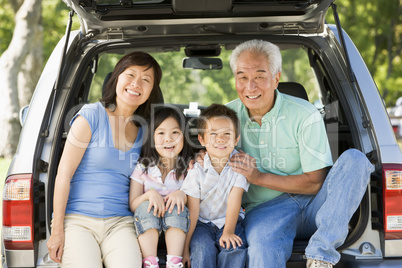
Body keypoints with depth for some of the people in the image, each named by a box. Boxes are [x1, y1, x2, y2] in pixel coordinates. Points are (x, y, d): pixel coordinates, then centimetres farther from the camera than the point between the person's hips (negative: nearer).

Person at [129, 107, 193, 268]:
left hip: (177, 228, 0)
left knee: (177, 207, -29)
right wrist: (150, 194, -20)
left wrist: (183, 194, -22)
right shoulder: (143, 167, 3)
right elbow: (132, 205, 0)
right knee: (145, 206, -28)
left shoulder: (189, 167, 2)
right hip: (147, 225, 1)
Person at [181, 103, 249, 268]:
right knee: (202, 250, -26)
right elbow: (192, 209, -12)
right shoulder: (197, 168, -12)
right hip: (202, 223, -1)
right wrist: (185, 246, -13)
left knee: (234, 249, -24)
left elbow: (235, 199, -12)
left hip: (229, 221, 1)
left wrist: (228, 232, -17)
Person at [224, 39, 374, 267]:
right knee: (262, 249, -40)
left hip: (313, 206, 2)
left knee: (354, 159, -27)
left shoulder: (305, 116, -5)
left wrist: (258, 177, -14)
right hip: (266, 209, -2)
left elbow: (315, 182, -7)